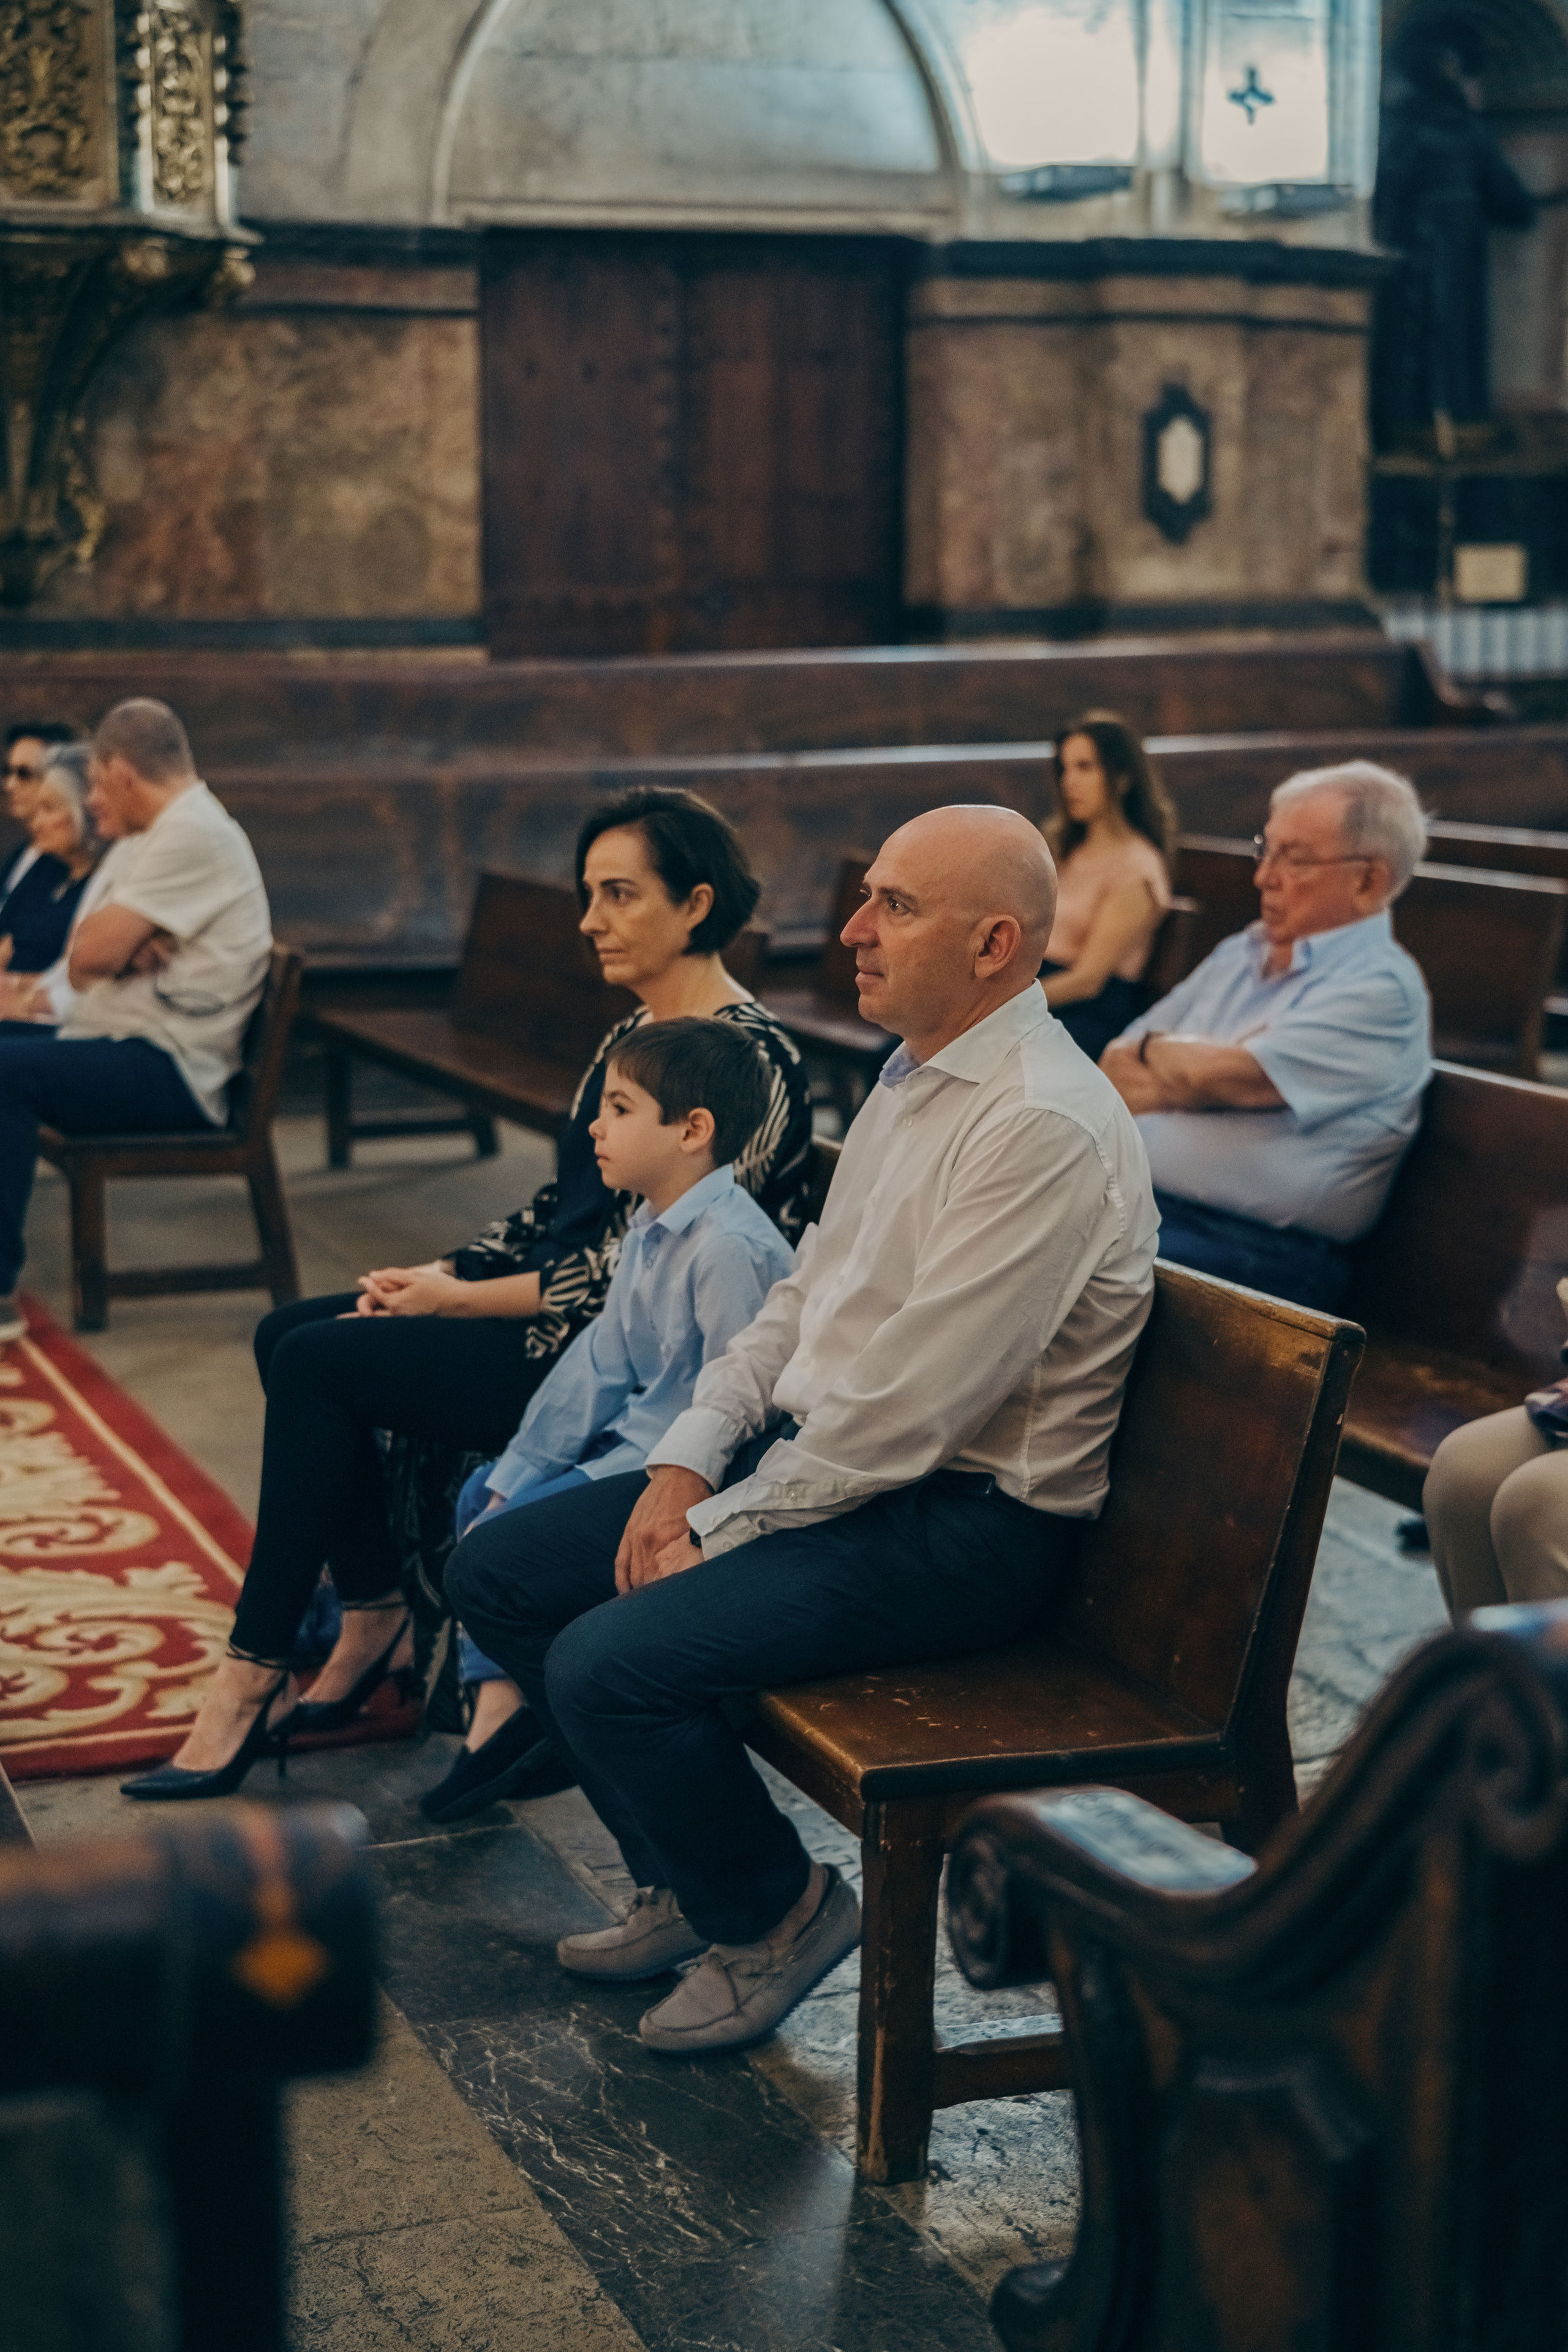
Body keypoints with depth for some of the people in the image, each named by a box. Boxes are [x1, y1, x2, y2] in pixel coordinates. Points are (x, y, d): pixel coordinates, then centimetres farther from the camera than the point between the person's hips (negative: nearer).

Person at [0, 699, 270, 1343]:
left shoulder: (193, 833, -14)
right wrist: (124, 945, -9)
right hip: (135, 1052, 11)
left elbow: (94, 952, -20)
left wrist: (114, 945, 2)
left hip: (172, 1073, -11)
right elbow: (86, 960, 13)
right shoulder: (157, 833, 20)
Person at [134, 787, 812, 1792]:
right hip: (556, 1306, 10)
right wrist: (441, 1273, 1)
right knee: (292, 1330, 1)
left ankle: (255, 1668, -6)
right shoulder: (637, 1034, 12)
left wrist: (455, 1301, -14)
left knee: (320, 1363, -16)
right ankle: (380, 1616, 7)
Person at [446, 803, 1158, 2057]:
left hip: (962, 1520, -10)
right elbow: (803, 1294, 16)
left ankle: (777, 1909, 5)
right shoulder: (911, 1080, 11)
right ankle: (689, 1879, 20)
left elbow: (911, 1405, -24)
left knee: (610, 1662, -25)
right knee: (498, 1572, 5)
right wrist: (685, 1463, 2)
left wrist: (718, 1534, -16)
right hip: (811, 1448, 10)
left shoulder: (1044, 1128, -21)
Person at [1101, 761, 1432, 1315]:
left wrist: (1152, 1051, 7)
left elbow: (1224, 1078, -13)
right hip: (1127, 1197, 7)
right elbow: (1117, 1068, 18)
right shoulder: (1242, 953, 20)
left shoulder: (1381, 988, -5)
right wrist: (1197, 1070, -2)